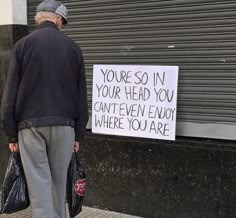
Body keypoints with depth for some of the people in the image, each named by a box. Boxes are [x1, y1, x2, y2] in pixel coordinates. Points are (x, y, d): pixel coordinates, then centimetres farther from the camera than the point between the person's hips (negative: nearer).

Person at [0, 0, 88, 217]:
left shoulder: (23, 44, 3)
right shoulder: (73, 47, 8)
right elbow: (81, 94, 9)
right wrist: (78, 134, 14)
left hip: (31, 125, -2)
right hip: (64, 125, 2)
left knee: (39, 182, 0)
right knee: (59, 181, 14)